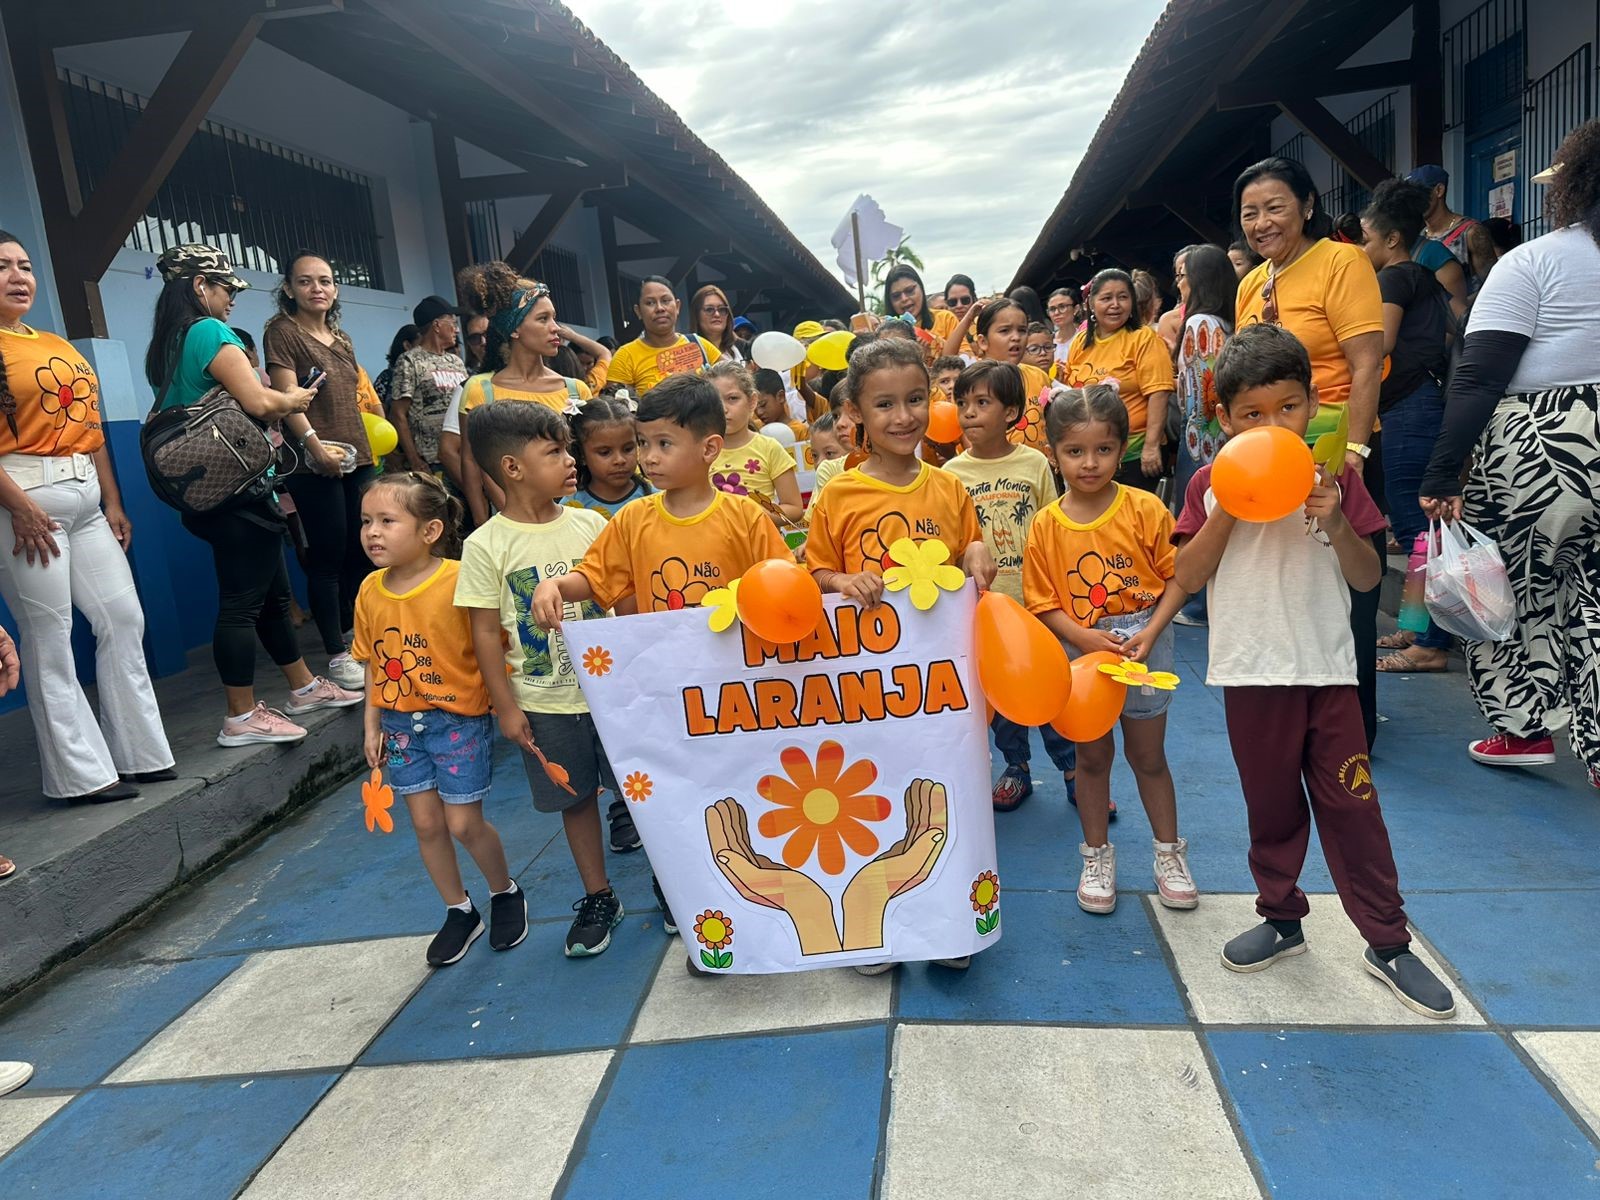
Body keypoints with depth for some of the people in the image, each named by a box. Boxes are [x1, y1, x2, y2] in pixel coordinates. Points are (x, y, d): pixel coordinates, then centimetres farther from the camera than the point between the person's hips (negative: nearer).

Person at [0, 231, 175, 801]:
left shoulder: (61, 347, 18)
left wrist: (113, 503, 14)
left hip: (86, 499, 7)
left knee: (124, 620, 6)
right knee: (48, 637, -2)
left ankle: (139, 754, 17)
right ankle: (82, 773, 6)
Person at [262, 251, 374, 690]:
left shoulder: (341, 338, 19)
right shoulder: (282, 331, -2)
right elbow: (287, 397, -13)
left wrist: (370, 447, 17)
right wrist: (314, 444, -25)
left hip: (358, 459, 7)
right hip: (315, 464, -7)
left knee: (362, 552, 10)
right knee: (328, 557, -4)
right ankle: (337, 655, 2)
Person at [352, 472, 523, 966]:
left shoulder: (459, 581, -19)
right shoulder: (371, 591, 0)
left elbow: (490, 649, -15)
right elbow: (373, 664, 8)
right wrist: (371, 725, 8)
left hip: (458, 719, -5)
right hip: (400, 725, 6)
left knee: (464, 825, 1)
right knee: (426, 823, 13)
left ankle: (506, 893, 29)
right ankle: (459, 912, 32)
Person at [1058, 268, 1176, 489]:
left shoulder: (1144, 339, -6)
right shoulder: (1080, 342, 10)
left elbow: (1158, 394, -13)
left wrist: (1152, 445, -19)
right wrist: (1061, 380, 1)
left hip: (1133, 455, -5)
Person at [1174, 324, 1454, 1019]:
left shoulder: (1335, 480, 1)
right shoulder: (1211, 485, -1)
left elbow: (1368, 578, -1)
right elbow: (1188, 578, -8)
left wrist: (1334, 521, -18)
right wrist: (1227, 510, -18)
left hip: (1327, 667, 0)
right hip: (1252, 671, 0)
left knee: (1351, 804, 5)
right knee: (1271, 804, 13)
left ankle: (1388, 943, 19)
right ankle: (1281, 918, 32)